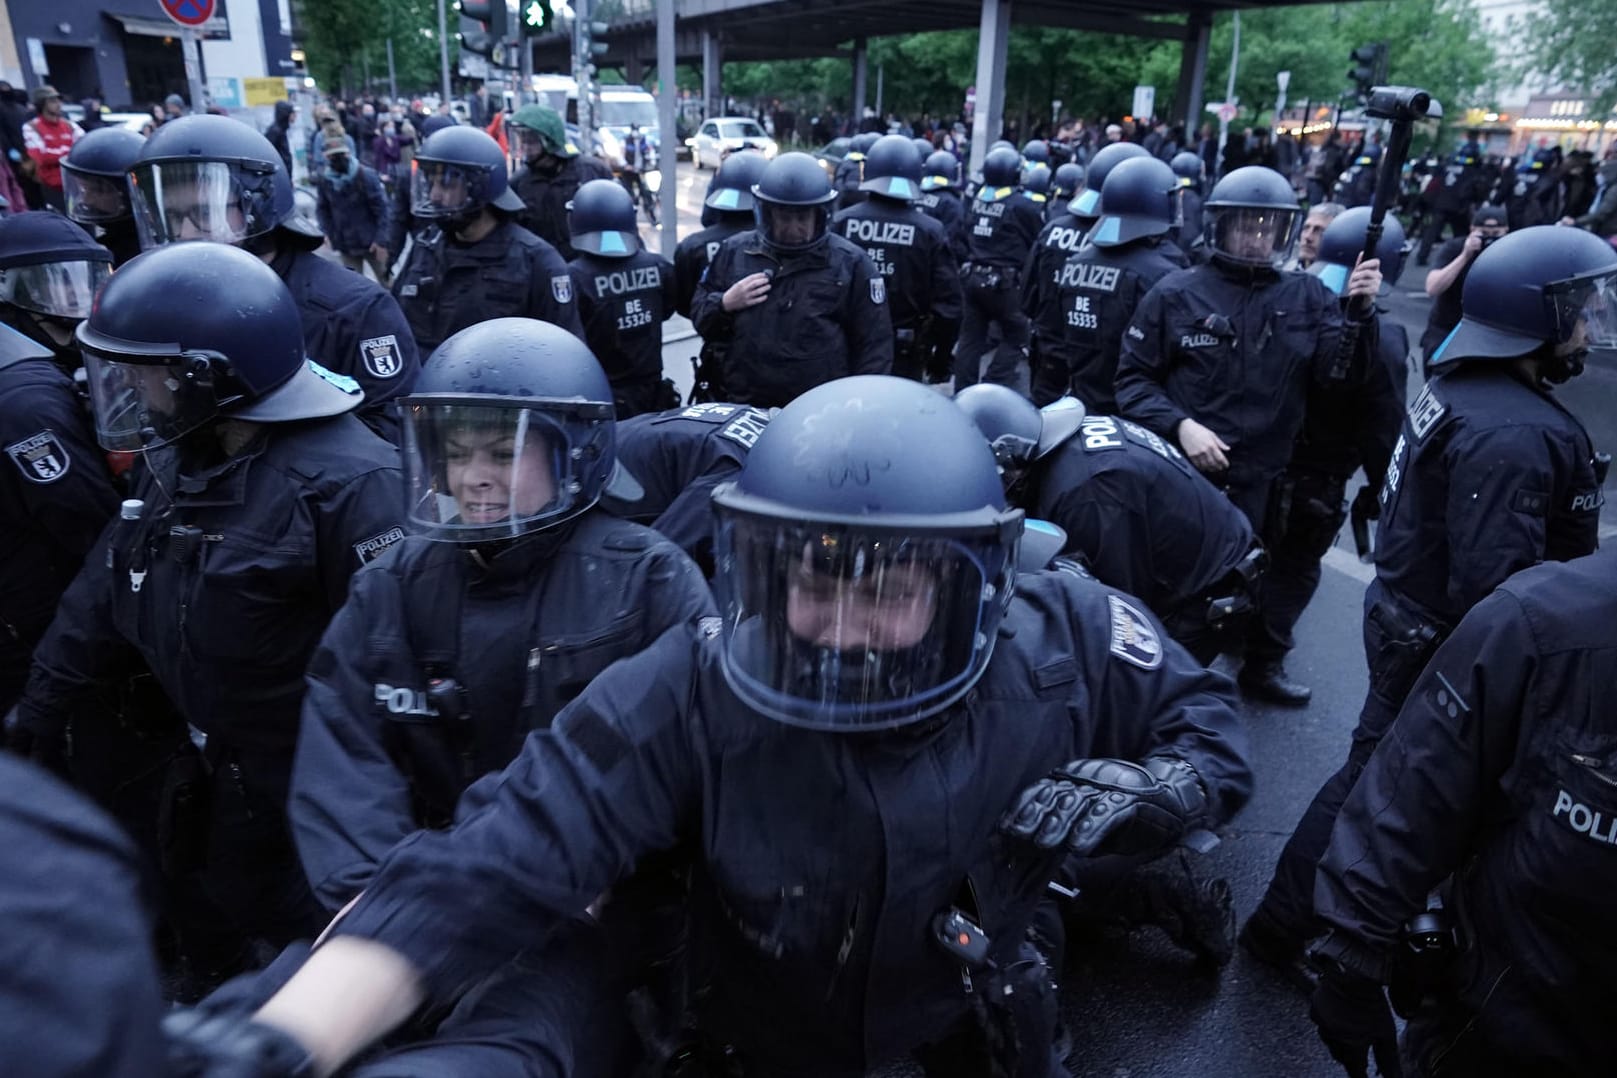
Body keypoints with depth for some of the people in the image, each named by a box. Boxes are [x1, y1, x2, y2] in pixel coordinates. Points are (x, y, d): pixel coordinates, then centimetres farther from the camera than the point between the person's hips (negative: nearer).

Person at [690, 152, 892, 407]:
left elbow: (874, 343, -1)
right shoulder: (734, 252, 6)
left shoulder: (850, 263, -3)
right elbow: (699, 315, 13)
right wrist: (724, 304, -9)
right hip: (742, 411, 3)